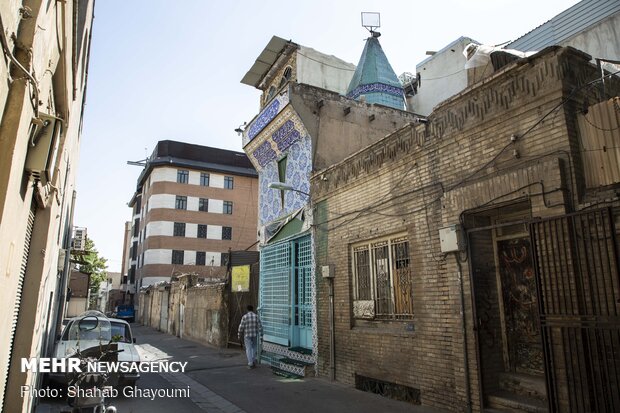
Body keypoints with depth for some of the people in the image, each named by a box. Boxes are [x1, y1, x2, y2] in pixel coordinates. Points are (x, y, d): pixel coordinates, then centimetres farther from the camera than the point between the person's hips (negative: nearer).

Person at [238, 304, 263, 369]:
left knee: (248, 349, 4)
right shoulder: (256, 316, -2)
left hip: (247, 336, -2)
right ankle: (254, 362, 22)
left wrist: (239, 336, 4)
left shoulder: (244, 317, -8)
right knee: (254, 348, 18)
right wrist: (261, 336, -1)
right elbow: (260, 326, -5)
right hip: (255, 335, 2)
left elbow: (241, 327, -7)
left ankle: (250, 364, 2)